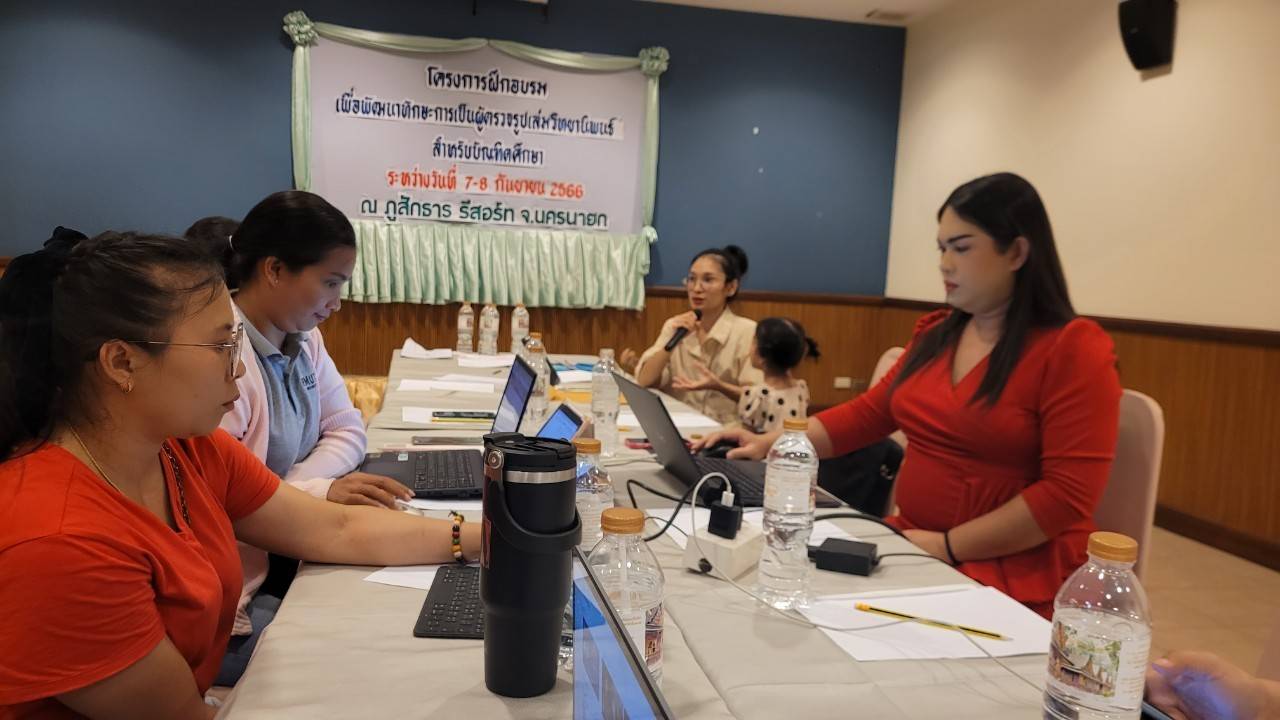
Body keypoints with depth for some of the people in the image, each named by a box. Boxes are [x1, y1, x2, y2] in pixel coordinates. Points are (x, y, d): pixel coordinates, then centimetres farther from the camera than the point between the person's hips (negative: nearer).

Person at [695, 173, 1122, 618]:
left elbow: (1067, 495, -17)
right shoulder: (935, 334, 9)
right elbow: (869, 414, 12)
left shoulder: (1073, 350, -11)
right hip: (913, 545, 6)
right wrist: (770, 444, 0)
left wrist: (948, 546, -19)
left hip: (1011, 579, -6)